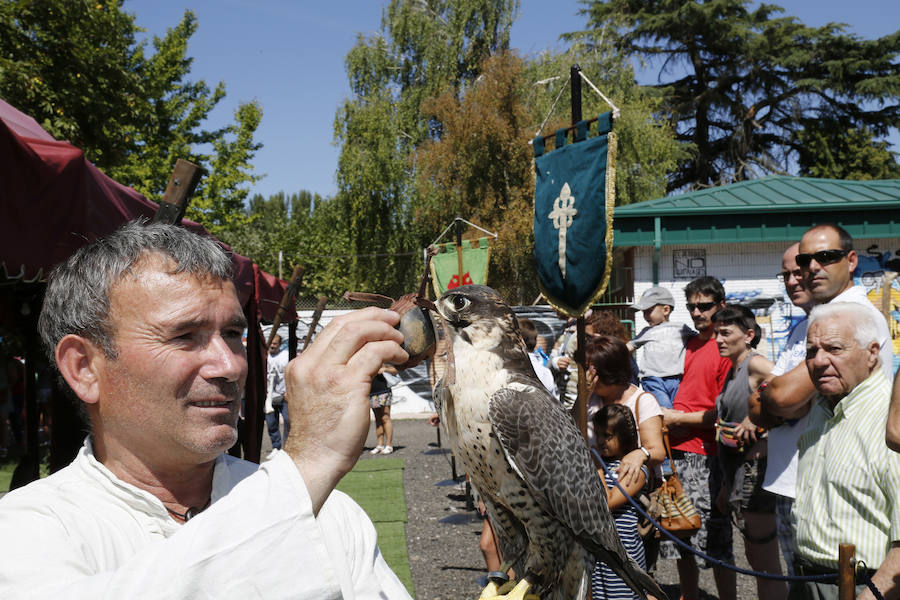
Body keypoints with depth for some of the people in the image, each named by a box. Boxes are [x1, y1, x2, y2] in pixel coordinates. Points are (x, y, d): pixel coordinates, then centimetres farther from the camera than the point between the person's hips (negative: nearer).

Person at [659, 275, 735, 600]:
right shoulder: (690, 345, 16)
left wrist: (679, 418, -10)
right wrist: (667, 416, 14)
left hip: (705, 456, -8)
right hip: (678, 451, 8)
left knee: (715, 543, -3)